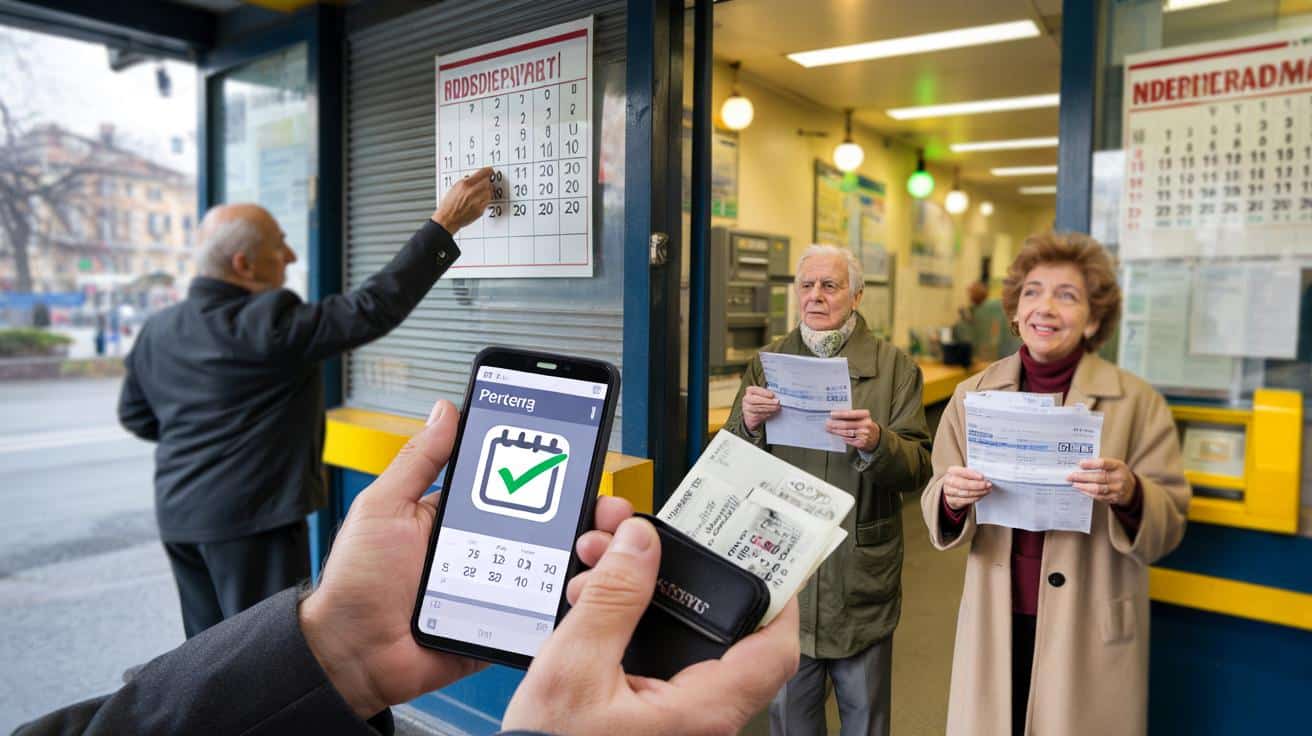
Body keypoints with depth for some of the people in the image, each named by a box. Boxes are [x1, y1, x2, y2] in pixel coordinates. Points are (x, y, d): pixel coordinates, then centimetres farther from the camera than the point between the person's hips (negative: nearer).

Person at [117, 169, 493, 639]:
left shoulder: (157, 330, 5)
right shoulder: (267, 324, -21)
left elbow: (135, 415, 16)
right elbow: (373, 309, -24)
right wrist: (445, 224, -22)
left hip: (179, 515, 8)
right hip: (250, 516, -8)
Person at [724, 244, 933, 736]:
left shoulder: (896, 368, -1)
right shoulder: (767, 364, 3)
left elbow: (919, 469, -7)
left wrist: (876, 443, -27)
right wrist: (749, 425, -19)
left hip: (862, 580, -1)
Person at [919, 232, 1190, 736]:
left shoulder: (1137, 400, -7)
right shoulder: (971, 395, 0)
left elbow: (1170, 525, -4)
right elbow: (938, 511, 3)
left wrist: (1129, 495, -24)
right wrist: (951, 499, -18)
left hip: (1089, 633, -2)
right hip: (996, 625, 2)